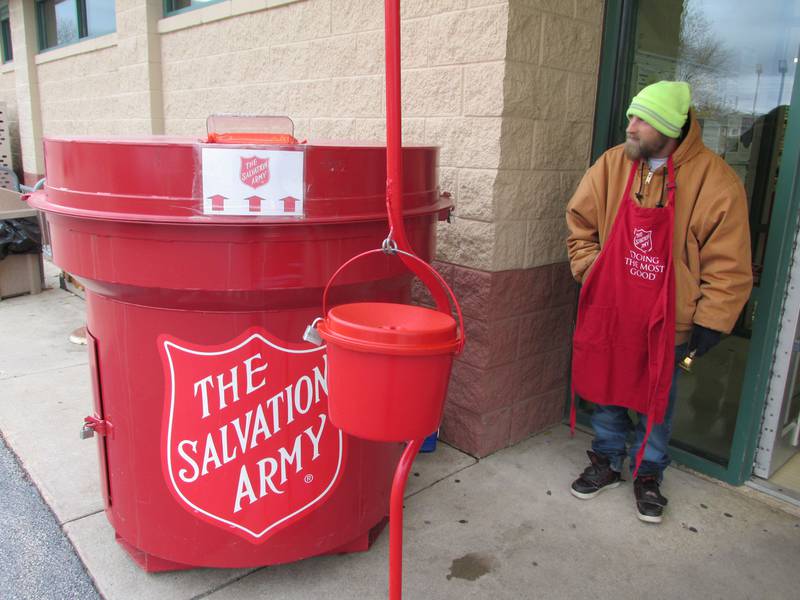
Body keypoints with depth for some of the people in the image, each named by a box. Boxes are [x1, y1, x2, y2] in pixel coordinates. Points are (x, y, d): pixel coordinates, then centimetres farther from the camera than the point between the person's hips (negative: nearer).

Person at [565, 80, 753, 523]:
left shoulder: (715, 181, -14)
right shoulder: (612, 164, -5)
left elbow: (728, 268, -10)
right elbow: (580, 223, 7)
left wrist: (709, 322, -10)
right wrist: (589, 273, -1)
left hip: (668, 319, -2)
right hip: (608, 308, 3)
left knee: (656, 399, 14)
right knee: (606, 389, 16)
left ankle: (648, 475, 35)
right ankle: (606, 462, 37)